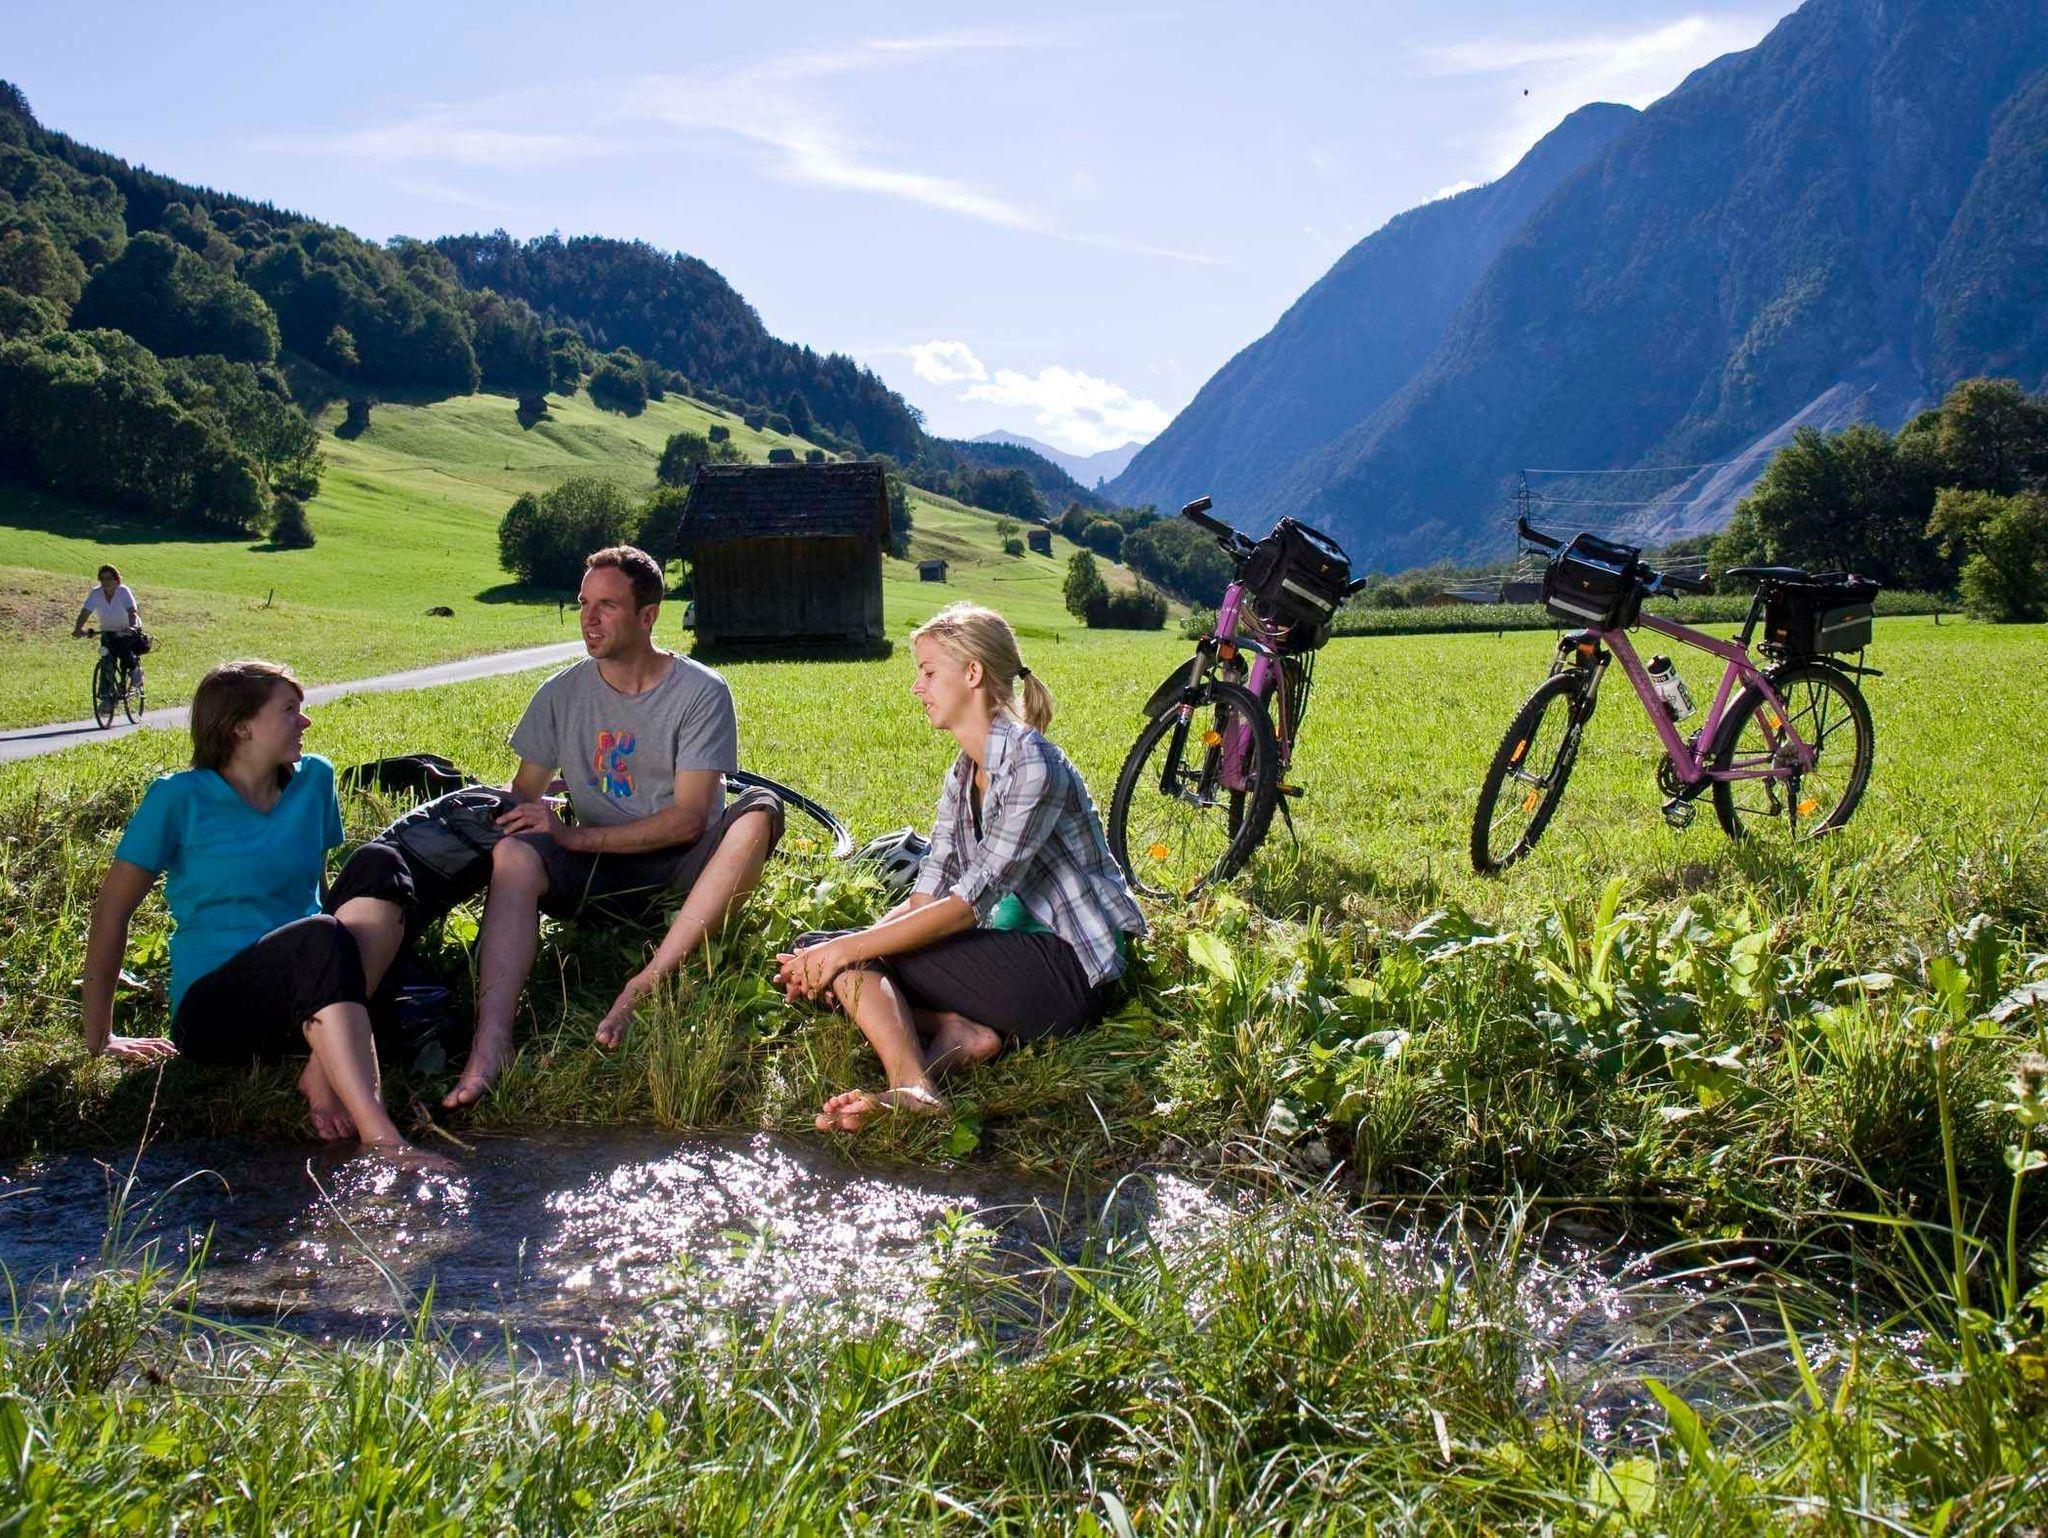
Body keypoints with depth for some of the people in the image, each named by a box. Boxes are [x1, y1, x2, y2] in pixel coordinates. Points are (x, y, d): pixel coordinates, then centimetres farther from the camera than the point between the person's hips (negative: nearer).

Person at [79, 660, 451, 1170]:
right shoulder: (179, 798, -3)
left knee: (378, 864, -19)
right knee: (319, 939, -35)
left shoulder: (313, 779, 11)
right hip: (213, 1007, -5)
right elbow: (112, 911, -2)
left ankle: (326, 1069, -29)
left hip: (308, 990, 5)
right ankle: (382, 1141, -50)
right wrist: (98, 1037, -3)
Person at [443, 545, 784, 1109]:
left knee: (759, 811, -31)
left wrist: (574, 836, -18)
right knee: (511, 854, -28)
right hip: (601, 873, 2)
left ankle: (644, 987, -39)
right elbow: (523, 794, 10)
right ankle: (490, 1044, -44)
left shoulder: (701, 691, -6)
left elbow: (689, 819, -13)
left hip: (681, 867, -2)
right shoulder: (562, 693, 5)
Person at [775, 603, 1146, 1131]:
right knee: (820, 951, -5)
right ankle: (959, 1029, -20)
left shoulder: (1032, 765, -16)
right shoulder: (962, 776, 12)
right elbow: (926, 896, 6)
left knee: (858, 957, -20)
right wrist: (828, 956, -9)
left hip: (1071, 968, -9)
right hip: (1016, 949, 9)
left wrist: (849, 949, -21)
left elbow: (971, 901, -22)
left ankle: (910, 1088, -38)